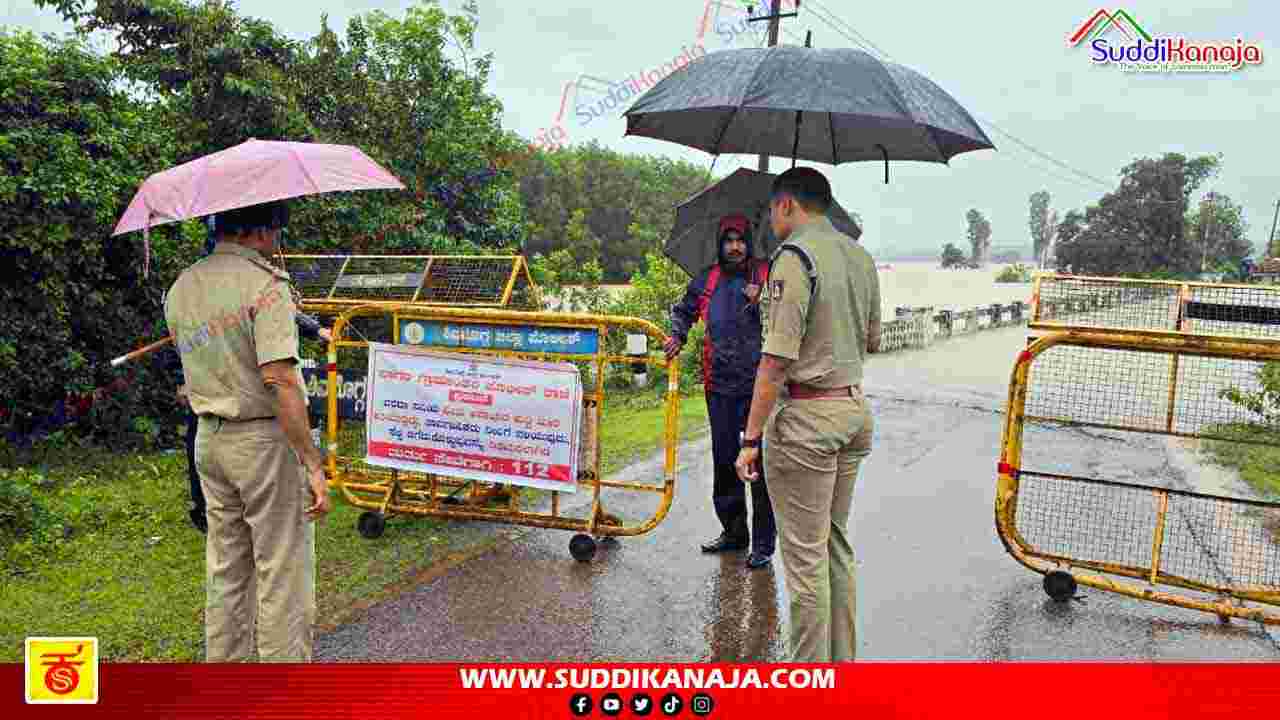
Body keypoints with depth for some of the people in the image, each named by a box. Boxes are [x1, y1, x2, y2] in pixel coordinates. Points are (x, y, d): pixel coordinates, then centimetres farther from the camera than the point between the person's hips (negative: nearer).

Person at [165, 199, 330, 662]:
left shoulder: (179, 290, 9)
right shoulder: (265, 285, -16)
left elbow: (195, 365, 16)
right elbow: (281, 382, -23)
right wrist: (313, 467, -21)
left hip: (208, 439, 8)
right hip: (266, 439, -8)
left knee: (225, 571, 18)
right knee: (284, 574, 2)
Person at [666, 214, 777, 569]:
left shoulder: (768, 275, -1)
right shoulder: (706, 280, 11)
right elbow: (683, 309, 28)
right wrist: (677, 335, 11)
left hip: (758, 384, -4)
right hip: (720, 385, 4)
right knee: (724, 460, 13)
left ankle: (763, 543, 9)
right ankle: (733, 532, 29)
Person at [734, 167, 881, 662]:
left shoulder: (793, 256, -13)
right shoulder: (861, 256, 12)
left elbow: (777, 359, -19)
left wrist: (751, 438, -16)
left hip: (807, 416, -9)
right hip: (855, 408, 9)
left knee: (804, 552, 0)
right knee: (836, 543, 18)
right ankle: (842, 660, 29)